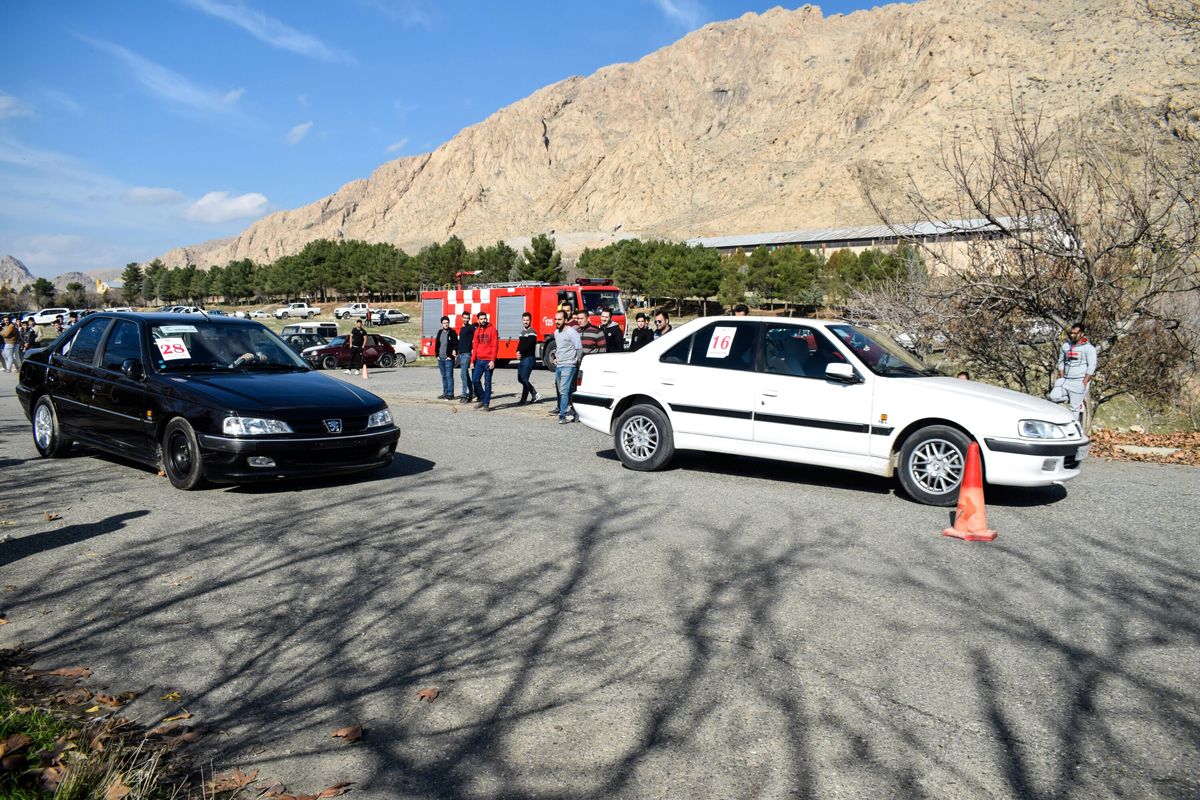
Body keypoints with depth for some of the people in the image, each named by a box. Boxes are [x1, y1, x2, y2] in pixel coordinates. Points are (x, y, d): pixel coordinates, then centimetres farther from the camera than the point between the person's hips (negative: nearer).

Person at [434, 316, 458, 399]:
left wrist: (451, 355, -13)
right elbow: (437, 344, 18)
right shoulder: (440, 333, 13)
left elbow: (456, 344, -7)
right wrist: (437, 355, 8)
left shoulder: (452, 333, -4)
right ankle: (445, 393, 17)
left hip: (448, 358, -6)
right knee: (444, 376, 11)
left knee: (449, 376, -8)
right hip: (440, 358, 6)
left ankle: (450, 394, -6)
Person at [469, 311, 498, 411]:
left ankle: (486, 404, 4)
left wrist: (492, 360, -17)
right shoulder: (477, 331, 12)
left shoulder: (492, 329, -4)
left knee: (487, 382, -1)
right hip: (478, 360, 5)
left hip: (488, 361, -5)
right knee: (475, 380, 2)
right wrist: (472, 361, 8)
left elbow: (495, 346, -10)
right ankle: (481, 399, 20)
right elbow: (475, 347, 14)